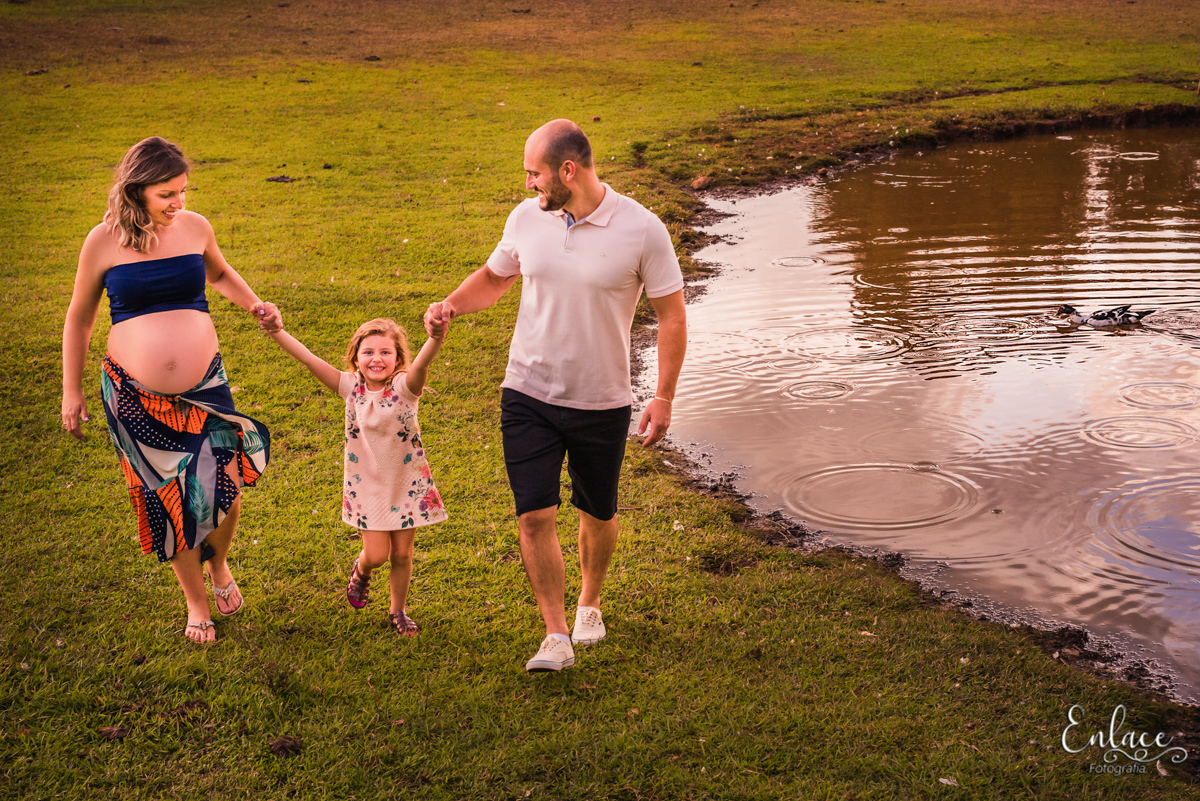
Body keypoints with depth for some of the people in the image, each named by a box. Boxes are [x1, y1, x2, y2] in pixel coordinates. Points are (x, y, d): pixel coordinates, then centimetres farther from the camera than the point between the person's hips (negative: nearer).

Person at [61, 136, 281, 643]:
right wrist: (71, 391, 9)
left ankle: (218, 564, 30)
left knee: (226, 487, -4)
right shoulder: (103, 241, -6)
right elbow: (79, 319, 6)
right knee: (168, 500, 6)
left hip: (204, 386, 2)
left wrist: (255, 304, 5)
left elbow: (219, 273, 23)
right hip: (133, 395, -1)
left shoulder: (194, 227, 0)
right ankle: (196, 600, 28)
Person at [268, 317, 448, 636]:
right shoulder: (351, 387, -11)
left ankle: (398, 610, 35)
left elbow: (423, 361, -40)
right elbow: (306, 358, -19)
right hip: (367, 484, 1)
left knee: (402, 554, 10)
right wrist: (275, 330, -32)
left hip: (407, 484, -1)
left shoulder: (405, 387, -18)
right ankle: (361, 569, 36)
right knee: (376, 554, -1)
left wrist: (437, 336, -62)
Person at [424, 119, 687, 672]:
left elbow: (671, 315, -7)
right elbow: (494, 278, 15)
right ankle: (556, 636, 5)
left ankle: (589, 604, 42)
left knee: (598, 514, 15)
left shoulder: (641, 229, -13)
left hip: (602, 404, -2)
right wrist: (452, 306, -6)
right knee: (534, 516, -6)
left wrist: (663, 398, -10)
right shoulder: (526, 218, -3)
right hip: (527, 396, 2)